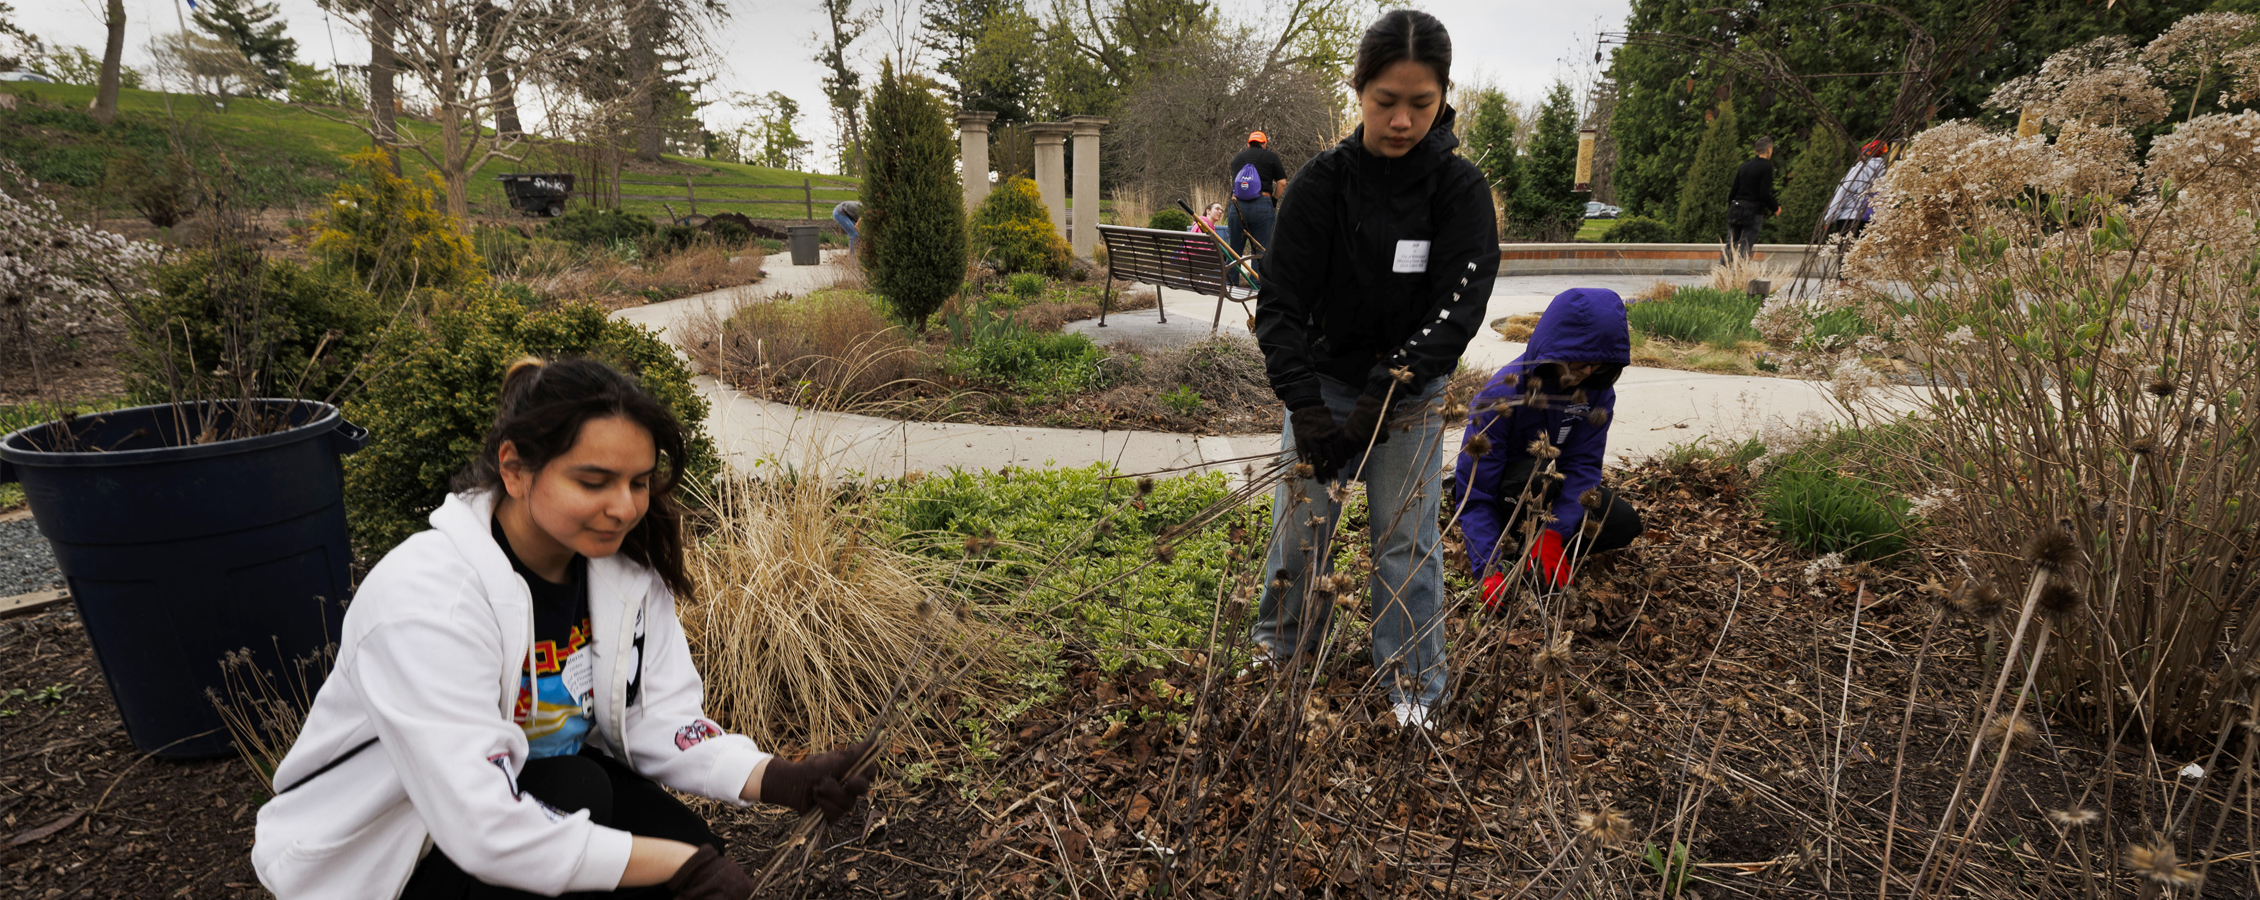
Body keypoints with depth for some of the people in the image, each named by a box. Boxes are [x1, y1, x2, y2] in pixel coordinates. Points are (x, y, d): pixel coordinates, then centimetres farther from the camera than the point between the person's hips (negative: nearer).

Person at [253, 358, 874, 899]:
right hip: (384, 850, -5)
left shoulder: (628, 568, -12)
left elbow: (661, 721, -11)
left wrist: (779, 781, -28)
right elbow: (487, 830, -37)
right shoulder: (424, 599, -32)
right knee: (577, 790, -30)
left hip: (545, 779, 5)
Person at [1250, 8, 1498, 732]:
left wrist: (1379, 403, -27)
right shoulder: (1322, 182, -10)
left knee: (1406, 537, 3)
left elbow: (1457, 310, -17)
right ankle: (1279, 647, 28)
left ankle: (1414, 686, 21)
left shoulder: (1460, 189, -10)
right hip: (1321, 380, 1)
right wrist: (1307, 410, -24)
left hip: (1410, 392, 0)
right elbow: (1280, 304, -13)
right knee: (1300, 523, 4)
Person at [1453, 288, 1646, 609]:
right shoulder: (1502, 394, -31)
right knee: (1536, 478, -37)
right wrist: (1490, 570, -41)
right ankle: (1514, 555, -13)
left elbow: (1583, 463, -19)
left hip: (1553, 488, 5)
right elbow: (1473, 494, -32)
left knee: (1625, 523, -17)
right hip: (1505, 493, -5)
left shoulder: (1597, 389, -14)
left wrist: (1554, 533, -35)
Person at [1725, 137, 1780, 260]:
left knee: (1730, 245, 7)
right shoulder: (1766, 167, -7)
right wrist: (1775, 208, 1)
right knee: (1745, 248, -3)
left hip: (1736, 211, 5)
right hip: (1754, 213, -5)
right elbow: (1765, 194, -14)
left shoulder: (1744, 166, 12)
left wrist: (1730, 210, 20)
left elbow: (1733, 191, 12)